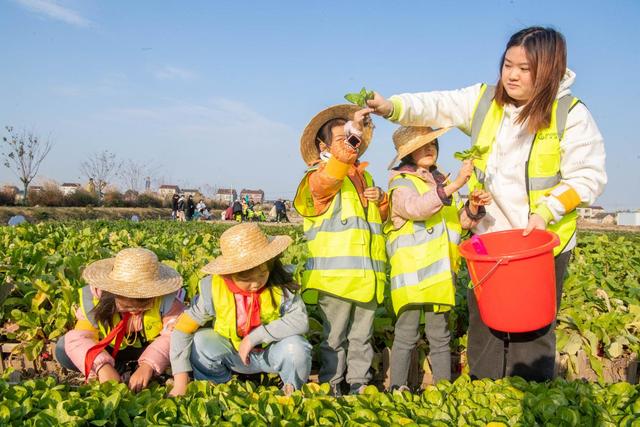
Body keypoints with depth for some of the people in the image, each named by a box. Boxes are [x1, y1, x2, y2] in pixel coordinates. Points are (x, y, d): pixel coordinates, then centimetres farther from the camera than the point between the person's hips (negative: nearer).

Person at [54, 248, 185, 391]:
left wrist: (148, 365, -52)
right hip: (112, 349, 1)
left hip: (150, 345, -1)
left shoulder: (165, 299, -32)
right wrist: (102, 366, -51)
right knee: (63, 350, -21)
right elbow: (79, 338, -32)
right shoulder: (95, 299, -28)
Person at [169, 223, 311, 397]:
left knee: (295, 346, -33)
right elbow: (183, 330, -17)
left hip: (272, 352, -1)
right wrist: (180, 379, -25)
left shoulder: (279, 286, -21)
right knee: (199, 341, -25)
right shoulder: (214, 289, -19)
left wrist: (255, 336, -31)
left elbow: (301, 320, -31)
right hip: (234, 355, 2)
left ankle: (293, 392, 0)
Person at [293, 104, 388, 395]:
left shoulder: (365, 177, 20)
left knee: (362, 337, 13)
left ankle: (359, 384, 23)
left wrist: (381, 200, 6)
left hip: (368, 275, 6)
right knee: (334, 337, 2)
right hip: (335, 274, -6)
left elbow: (382, 217, 32)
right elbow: (327, 180, -29)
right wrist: (348, 139, -40)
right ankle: (330, 386, 13)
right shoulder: (319, 177, -2)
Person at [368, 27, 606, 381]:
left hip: (543, 243, -4)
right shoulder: (484, 100, 2)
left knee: (533, 330, 6)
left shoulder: (571, 115, -9)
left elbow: (588, 178, -11)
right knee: (483, 323, 13)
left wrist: (546, 211, -22)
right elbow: (435, 106, -7)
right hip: (488, 239, 4)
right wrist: (391, 107, -25)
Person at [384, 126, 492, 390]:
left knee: (440, 335, 13)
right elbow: (415, 207, -25)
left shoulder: (443, 183, 18)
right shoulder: (401, 182, -3)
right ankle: (397, 390, 8)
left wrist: (473, 208, -5)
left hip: (440, 273, 6)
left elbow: (461, 222, 17)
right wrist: (454, 186, -34)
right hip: (411, 272, -6)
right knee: (407, 334, -2)